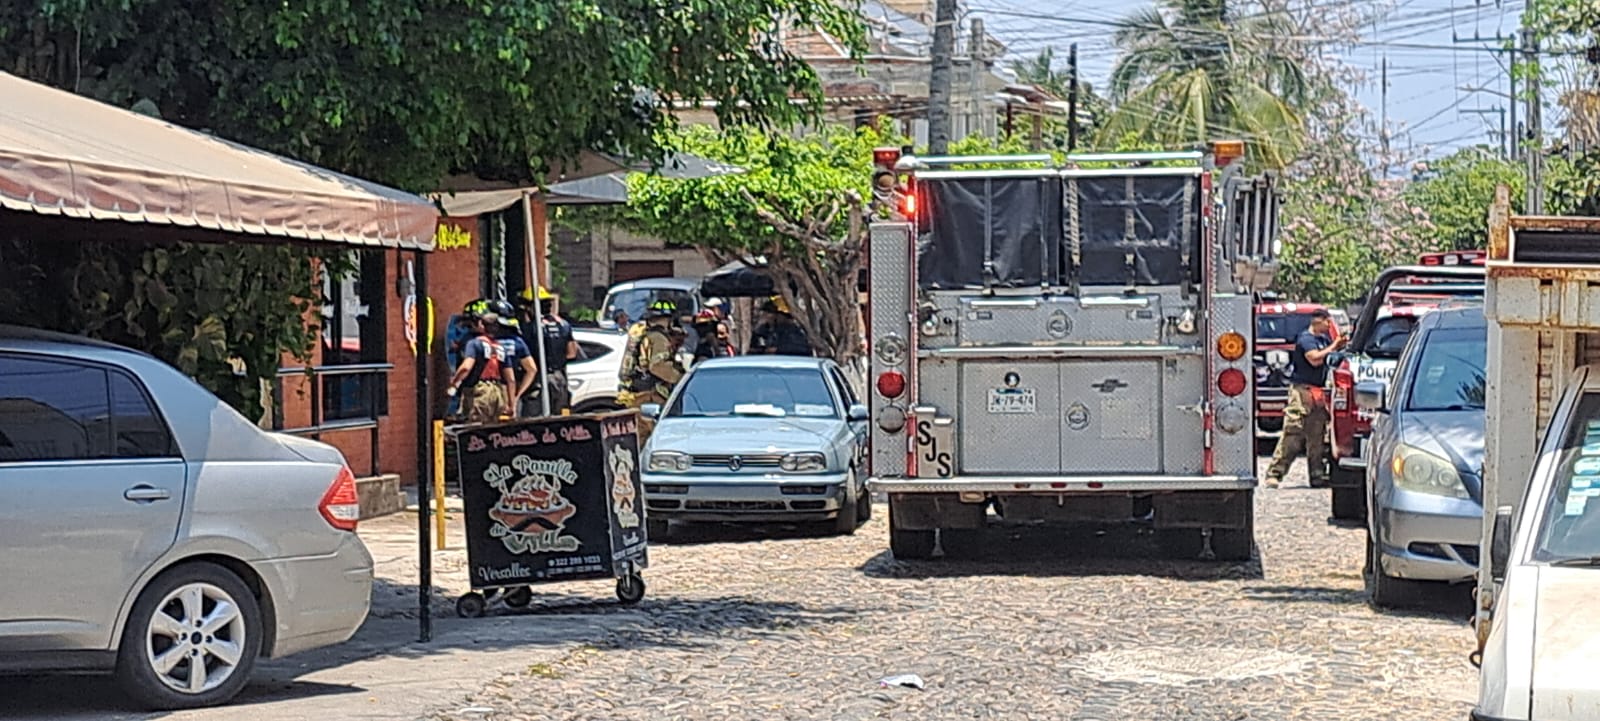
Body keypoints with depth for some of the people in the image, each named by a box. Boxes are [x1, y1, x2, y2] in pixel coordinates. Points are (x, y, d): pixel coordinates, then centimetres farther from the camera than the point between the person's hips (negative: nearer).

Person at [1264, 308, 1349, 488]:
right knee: (1292, 433, -12)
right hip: (1302, 390, -9)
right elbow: (1314, 358, -23)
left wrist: (1340, 345, 4)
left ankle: (1317, 475, 12)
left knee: (1317, 435, 8)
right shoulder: (1305, 338, -9)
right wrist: (1332, 347, -12)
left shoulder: (1324, 338, 17)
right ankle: (1274, 474, -12)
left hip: (1317, 393, 9)